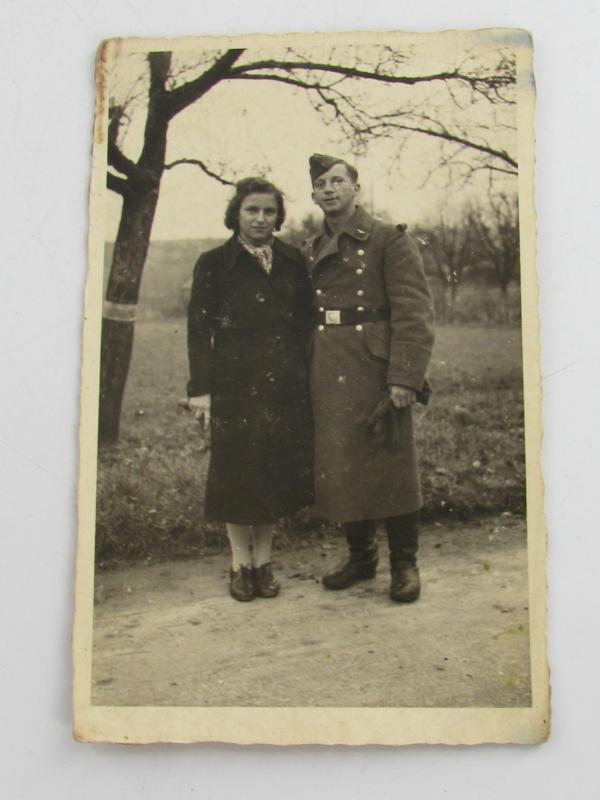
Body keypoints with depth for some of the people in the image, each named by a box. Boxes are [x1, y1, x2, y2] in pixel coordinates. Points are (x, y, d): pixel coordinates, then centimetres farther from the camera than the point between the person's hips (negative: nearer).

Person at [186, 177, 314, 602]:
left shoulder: (293, 262, 9)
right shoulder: (214, 264, 1)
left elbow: (308, 322, 11)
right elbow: (199, 329, -2)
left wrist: (309, 378, 4)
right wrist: (201, 389, -8)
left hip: (286, 384, 3)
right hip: (235, 383, -2)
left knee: (277, 470, 6)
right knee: (236, 470, 3)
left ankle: (264, 560, 20)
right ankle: (241, 562, 18)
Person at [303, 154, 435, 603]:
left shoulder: (390, 240, -3)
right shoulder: (310, 252, 15)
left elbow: (415, 313, -10)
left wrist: (405, 379, -18)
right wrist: (304, 377, 10)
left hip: (376, 371, -5)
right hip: (327, 376, 5)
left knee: (391, 465, 1)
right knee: (340, 468, 9)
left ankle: (404, 564, 15)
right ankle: (361, 557, 25)